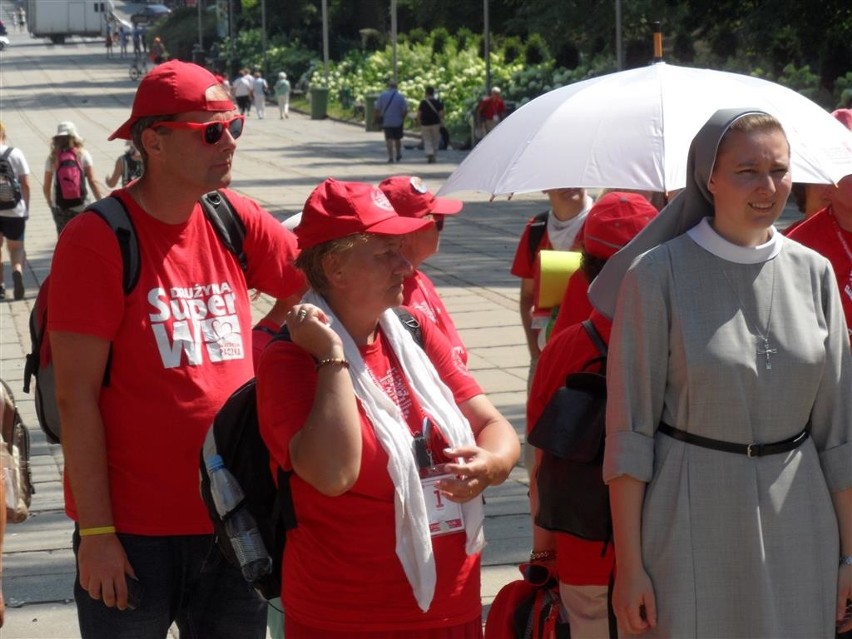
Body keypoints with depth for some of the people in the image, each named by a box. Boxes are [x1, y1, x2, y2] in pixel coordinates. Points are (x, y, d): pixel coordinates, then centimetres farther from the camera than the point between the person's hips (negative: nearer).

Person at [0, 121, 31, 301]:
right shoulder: (16, 154, -4)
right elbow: (26, 185, -3)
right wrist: (26, 208, 7)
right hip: (14, 211, 0)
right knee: (16, 247, 13)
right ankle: (17, 271, -17)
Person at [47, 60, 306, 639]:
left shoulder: (236, 222, 3)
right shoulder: (97, 241, -13)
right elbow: (76, 398, -14)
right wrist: (96, 534, -15)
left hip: (229, 521, 5)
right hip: (133, 531, -5)